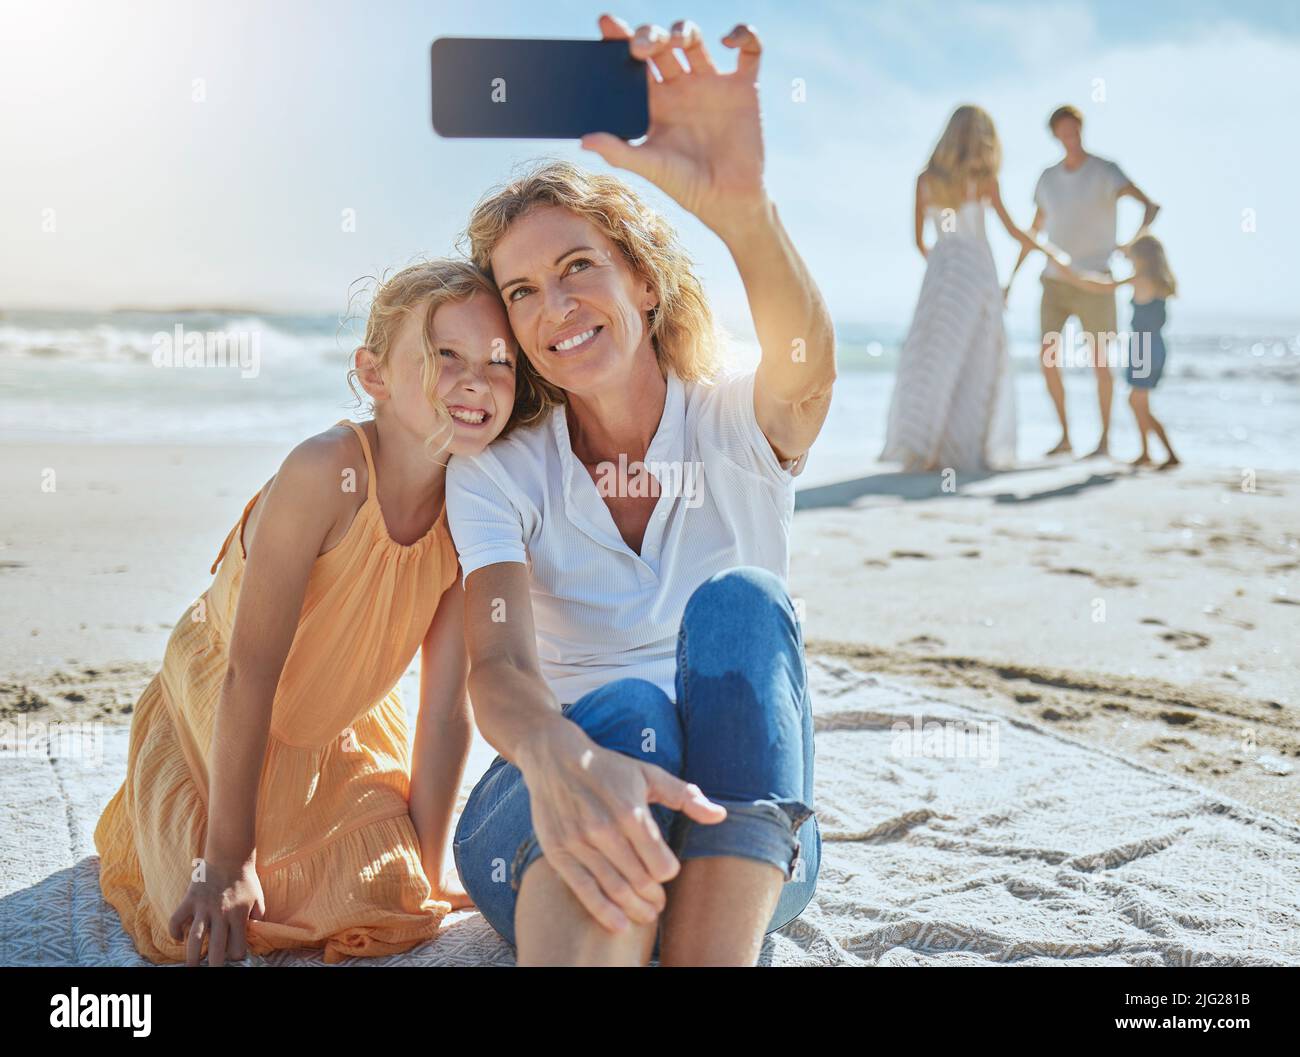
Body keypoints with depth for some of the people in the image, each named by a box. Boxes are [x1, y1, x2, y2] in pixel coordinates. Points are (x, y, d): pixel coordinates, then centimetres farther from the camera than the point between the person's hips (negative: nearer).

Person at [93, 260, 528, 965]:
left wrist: (426, 864, -8)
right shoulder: (328, 470, -34)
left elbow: (446, 711, -11)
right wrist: (227, 860, -28)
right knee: (205, 927, -15)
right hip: (217, 714, -4)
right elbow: (249, 673, -32)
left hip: (338, 727, 5)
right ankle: (194, 843, 20)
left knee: (397, 906, 1)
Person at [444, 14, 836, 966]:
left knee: (738, 605, -29)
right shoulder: (496, 472, -2)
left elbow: (806, 371, -29)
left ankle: (719, 956, -36)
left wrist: (739, 204, -50)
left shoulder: (741, 425, -3)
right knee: (627, 711, -35)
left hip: (737, 837, 1)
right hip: (543, 818, -1)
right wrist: (558, 756, -44)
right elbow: (498, 665, -19)